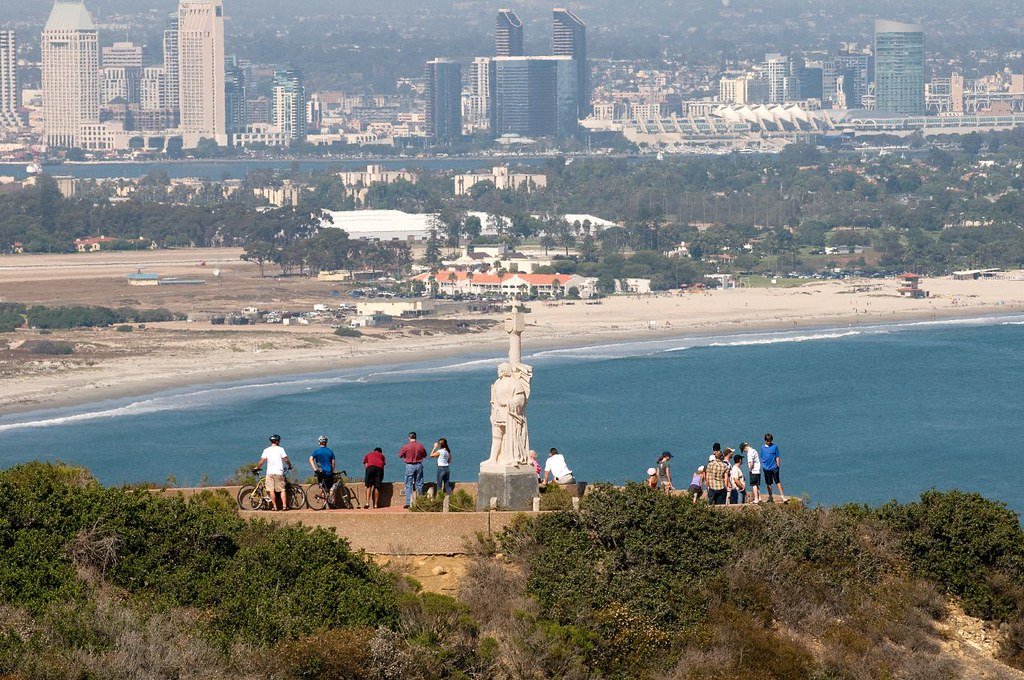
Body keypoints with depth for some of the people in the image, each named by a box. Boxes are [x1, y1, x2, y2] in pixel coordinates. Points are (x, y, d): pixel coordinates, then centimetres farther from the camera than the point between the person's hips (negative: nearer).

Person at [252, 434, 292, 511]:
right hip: (279, 472, -1)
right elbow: (286, 460, 0)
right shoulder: (280, 449, -1)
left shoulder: (266, 450, 3)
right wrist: (290, 465, 19)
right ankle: (284, 506, -2)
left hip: (270, 472, 1)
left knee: (271, 490, 3)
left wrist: (256, 468, 14)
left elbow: (261, 461, -1)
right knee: (282, 490, 5)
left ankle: (275, 506, 1)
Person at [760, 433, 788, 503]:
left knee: (778, 482, -8)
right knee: (768, 483, 8)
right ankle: (770, 497, 17)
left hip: (774, 468, -3)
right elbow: (762, 458, 14)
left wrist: (778, 465, -5)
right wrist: (762, 466, 10)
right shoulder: (763, 448, 8)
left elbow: (777, 457, 1)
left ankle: (782, 496, -9)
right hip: (766, 468, 3)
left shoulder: (775, 446, 0)